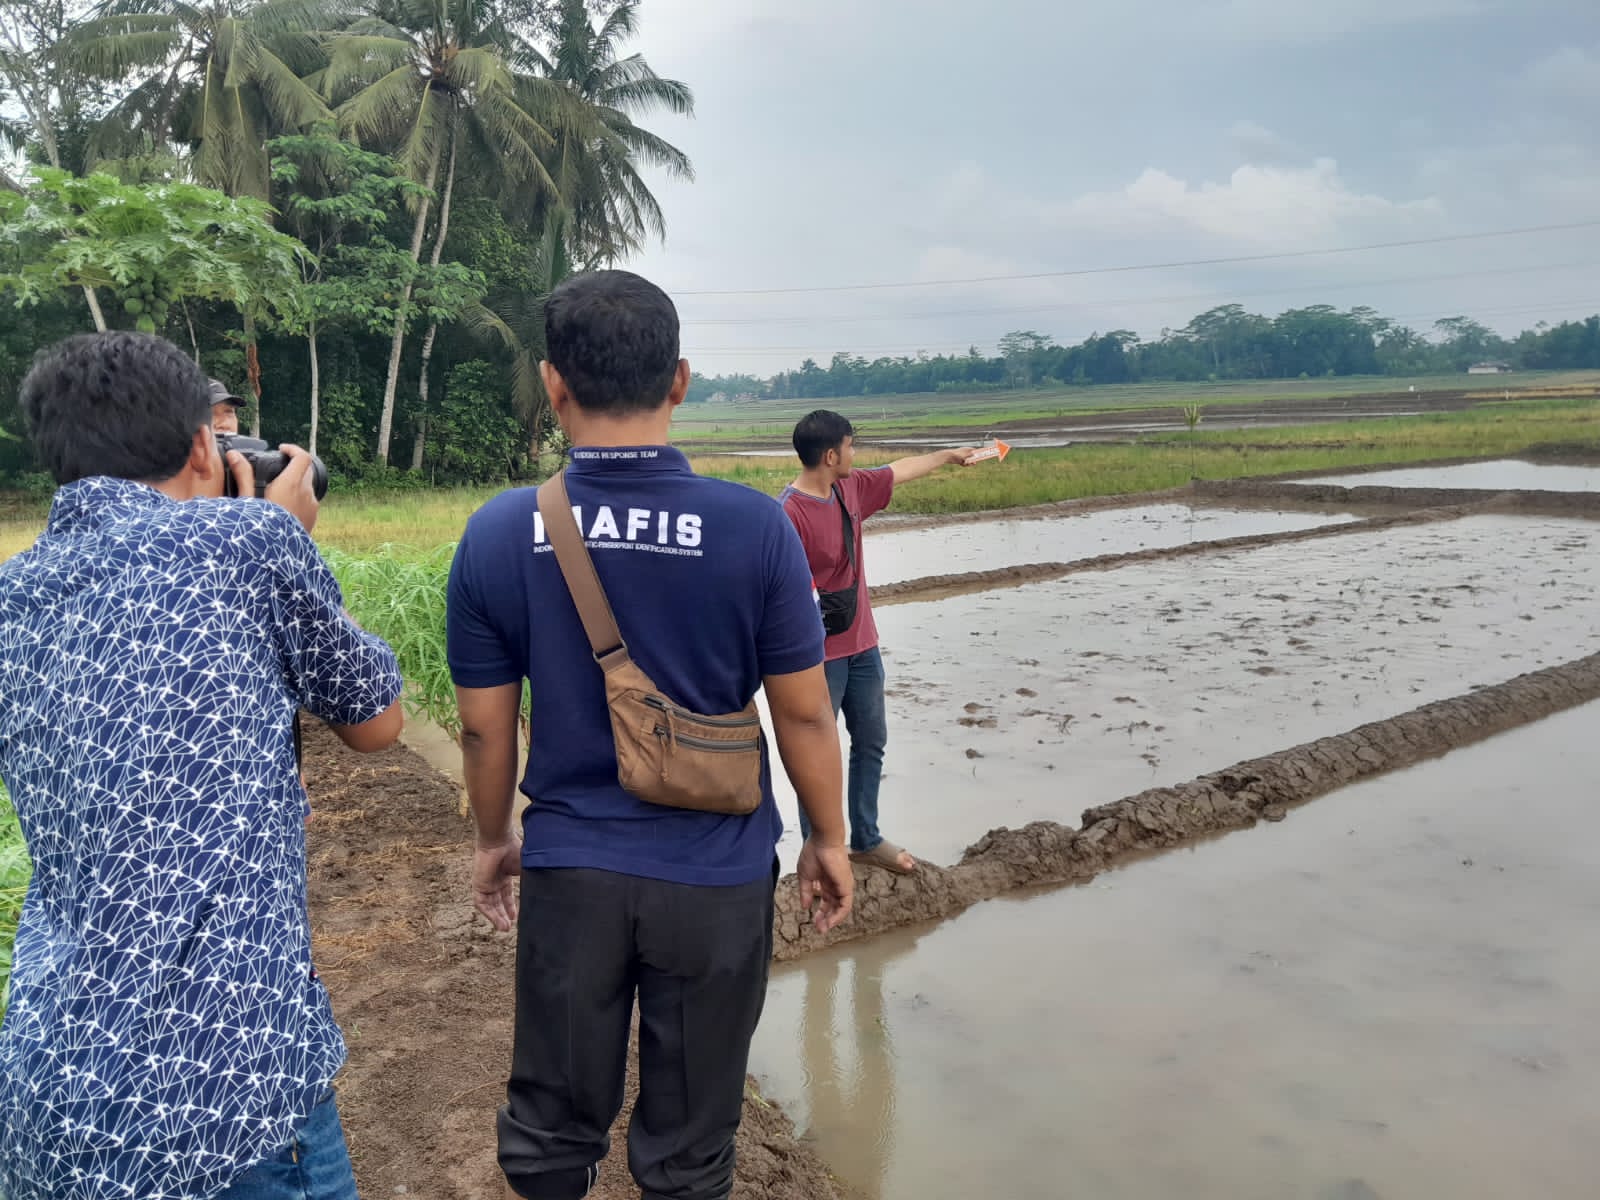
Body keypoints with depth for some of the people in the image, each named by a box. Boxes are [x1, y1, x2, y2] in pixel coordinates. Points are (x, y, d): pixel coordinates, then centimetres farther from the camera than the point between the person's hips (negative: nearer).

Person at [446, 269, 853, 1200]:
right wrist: (829, 838, 7)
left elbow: (486, 726, -1)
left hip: (569, 869, 2)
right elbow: (804, 712, -8)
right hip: (716, 877, -1)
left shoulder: (498, 534, -9)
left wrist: (494, 840, 16)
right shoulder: (754, 528, -15)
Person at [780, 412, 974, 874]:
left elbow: (901, 470, 21)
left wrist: (950, 455, 32)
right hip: (820, 656, -9)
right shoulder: (790, 512, -21)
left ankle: (866, 840, 33)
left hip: (862, 645, 9)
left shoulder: (851, 487, 3)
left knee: (871, 743, 18)